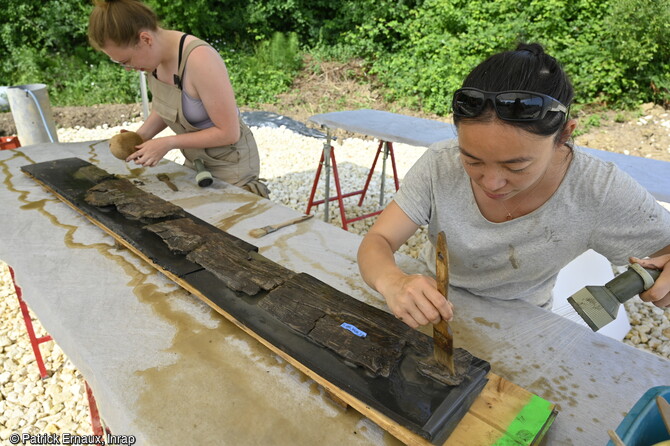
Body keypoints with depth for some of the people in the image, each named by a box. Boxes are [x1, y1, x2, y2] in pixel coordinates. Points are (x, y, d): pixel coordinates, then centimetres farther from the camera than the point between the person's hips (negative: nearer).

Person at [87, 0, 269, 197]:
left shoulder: (200, 60, -29)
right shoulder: (155, 55, -6)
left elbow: (228, 133, -25)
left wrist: (168, 143, -23)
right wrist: (141, 135, -8)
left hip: (230, 164, -7)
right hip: (194, 161, 7)